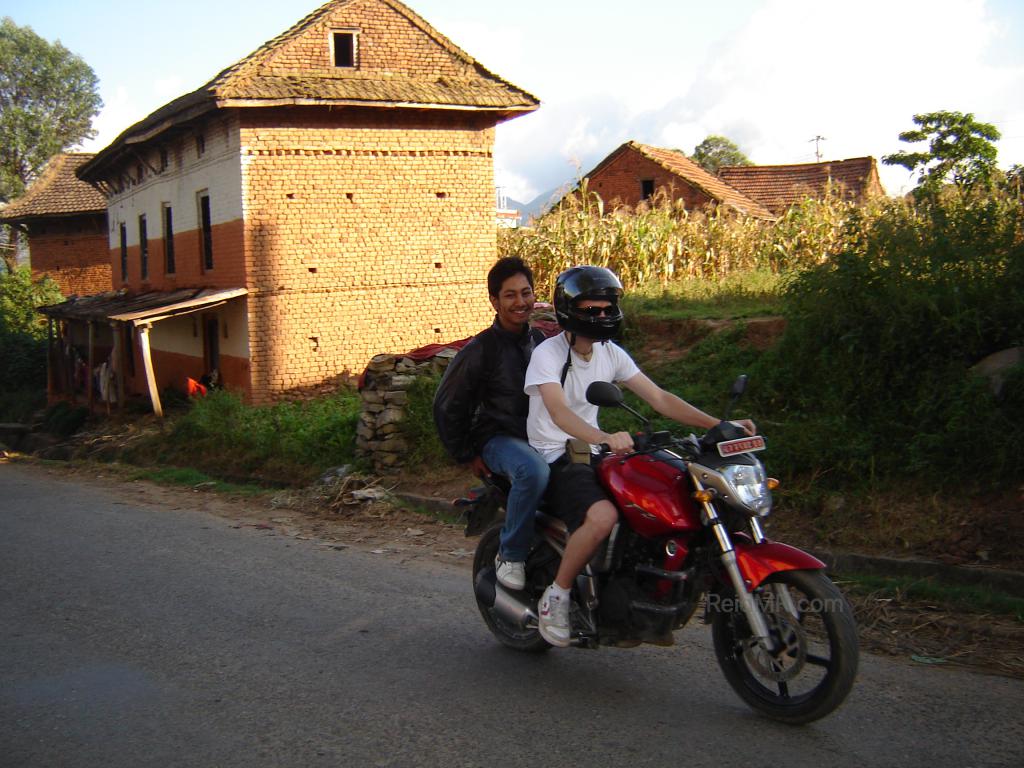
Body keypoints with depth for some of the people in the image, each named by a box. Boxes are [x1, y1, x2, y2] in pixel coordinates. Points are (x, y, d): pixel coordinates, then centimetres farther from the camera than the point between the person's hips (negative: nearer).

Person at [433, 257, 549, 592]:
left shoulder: (540, 342, 11)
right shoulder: (480, 349, -8)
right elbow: (446, 405, -4)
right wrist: (467, 455, -5)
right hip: (498, 438, -6)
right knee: (534, 472, -38)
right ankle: (511, 555, -19)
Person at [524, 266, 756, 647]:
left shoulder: (611, 354, 8)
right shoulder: (547, 354, -13)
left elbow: (658, 397, 5)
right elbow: (558, 411, -30)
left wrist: (718, 425, -7)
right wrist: (605, 438, -49)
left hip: (592, 457, 8)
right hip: (554, 459, -7)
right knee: (602, 515, -35)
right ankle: (556, 596, -15)